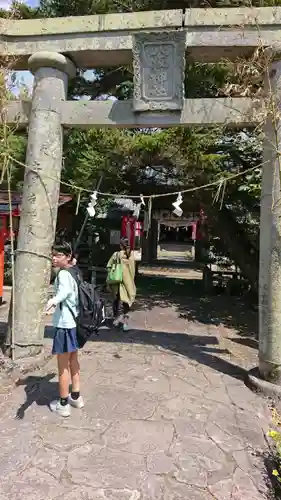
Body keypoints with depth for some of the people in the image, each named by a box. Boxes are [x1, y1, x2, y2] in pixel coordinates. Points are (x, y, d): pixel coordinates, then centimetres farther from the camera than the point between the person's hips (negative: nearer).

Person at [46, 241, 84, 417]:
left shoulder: (63, 274, -17)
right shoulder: (73, 273, 10)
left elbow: (65, 290, -40)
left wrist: (53, 300, -60)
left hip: (64, 325, -9)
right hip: (74, 323, 9)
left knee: (63, 366, 4)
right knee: (73, 361, 21)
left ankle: (63, 404, 17)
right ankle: (76, 397, 34)